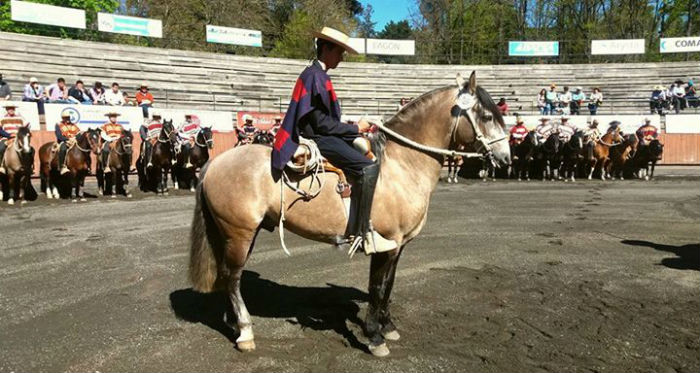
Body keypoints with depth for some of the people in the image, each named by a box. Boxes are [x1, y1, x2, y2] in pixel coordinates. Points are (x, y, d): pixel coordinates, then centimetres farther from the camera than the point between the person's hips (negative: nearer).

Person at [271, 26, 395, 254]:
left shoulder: (316, 75, 19)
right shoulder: (316, 76, -13)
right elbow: (321, 123, -18)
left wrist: (354, 128, 11)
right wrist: (355, 128, -10)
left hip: (320, 136, 11)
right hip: (317, 139, -11)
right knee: (367, 167, -22)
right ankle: (359, 233, -19)